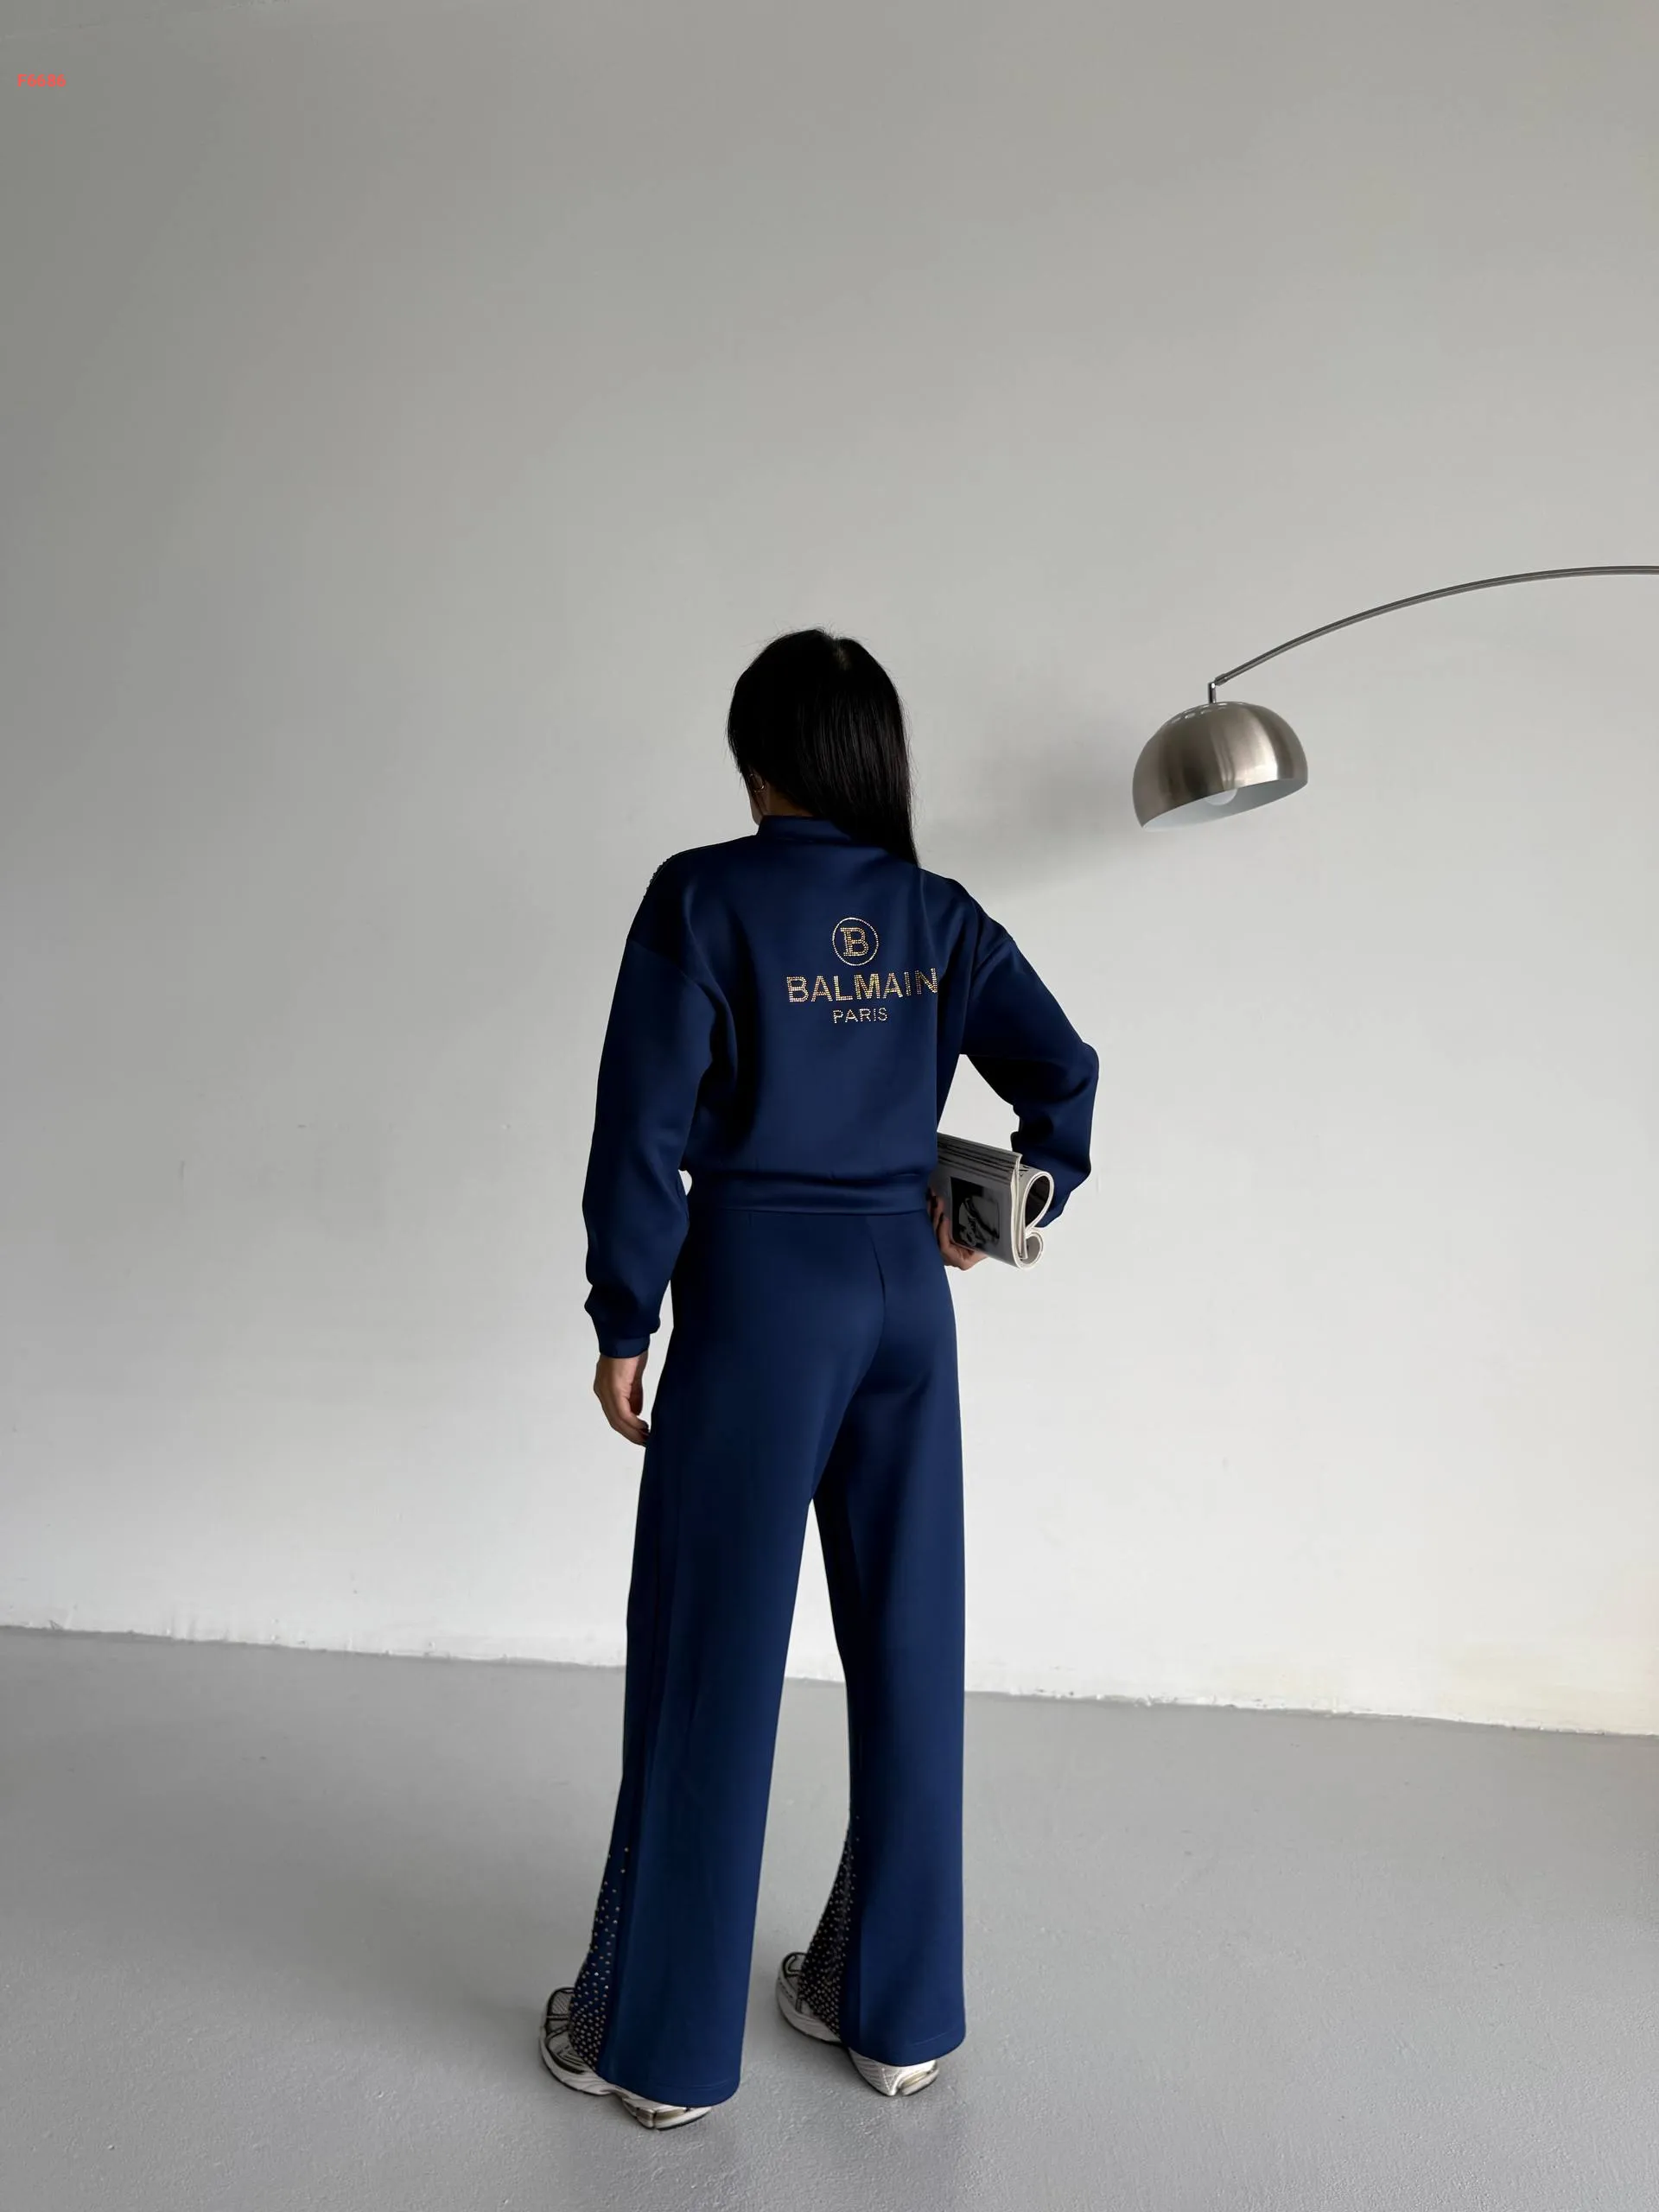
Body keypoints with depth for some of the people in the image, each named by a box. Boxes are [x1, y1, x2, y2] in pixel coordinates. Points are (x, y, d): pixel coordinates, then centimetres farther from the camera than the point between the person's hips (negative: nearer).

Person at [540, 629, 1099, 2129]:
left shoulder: (703, 897, -8)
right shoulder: (940, 916, 5)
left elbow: (646, 1125, -11)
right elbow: (1065, 1075, 1)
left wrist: (623, 1324, -4)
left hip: (757, 1291, -4)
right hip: (904, 1294, 5)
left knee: (710, 1663, 7)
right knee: (907, 1650, 14)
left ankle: (661, 2041, 25)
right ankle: (898, 2009, 31)